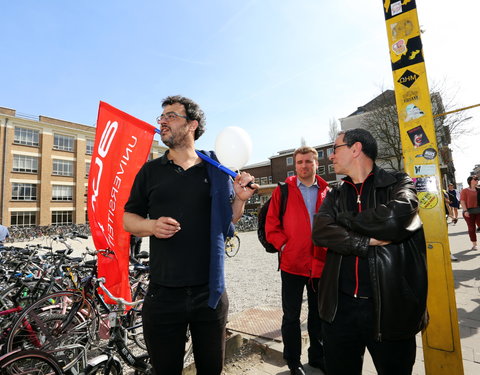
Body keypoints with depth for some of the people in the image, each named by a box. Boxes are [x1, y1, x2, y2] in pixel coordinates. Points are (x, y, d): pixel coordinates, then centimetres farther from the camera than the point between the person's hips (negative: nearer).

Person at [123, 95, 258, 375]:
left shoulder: (216, 170, 3)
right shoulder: (151, 170, 4)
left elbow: (227, 222, 9)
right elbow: (129, 218, 7)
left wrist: (240, 199, -11)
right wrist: (152, 225, -14)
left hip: (210, 292, 0)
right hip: (163, 295, 1)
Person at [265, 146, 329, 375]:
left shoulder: (328, 192, 5)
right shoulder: (283, 191, -2)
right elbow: (271, 226, -4)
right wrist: (285, 247, -12)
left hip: (321, 264, 3)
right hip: (292, 264, -2)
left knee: (318, 314, 20)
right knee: (291, 316, 12)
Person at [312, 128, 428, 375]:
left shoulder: (399, 184, -1)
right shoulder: (335, 195, 8)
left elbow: (395, 218, -23)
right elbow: (320, 232, -8)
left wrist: (343, 219, -10)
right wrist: (368, 242, -18)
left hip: (390, 306, -2)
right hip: (340, 306, 3)